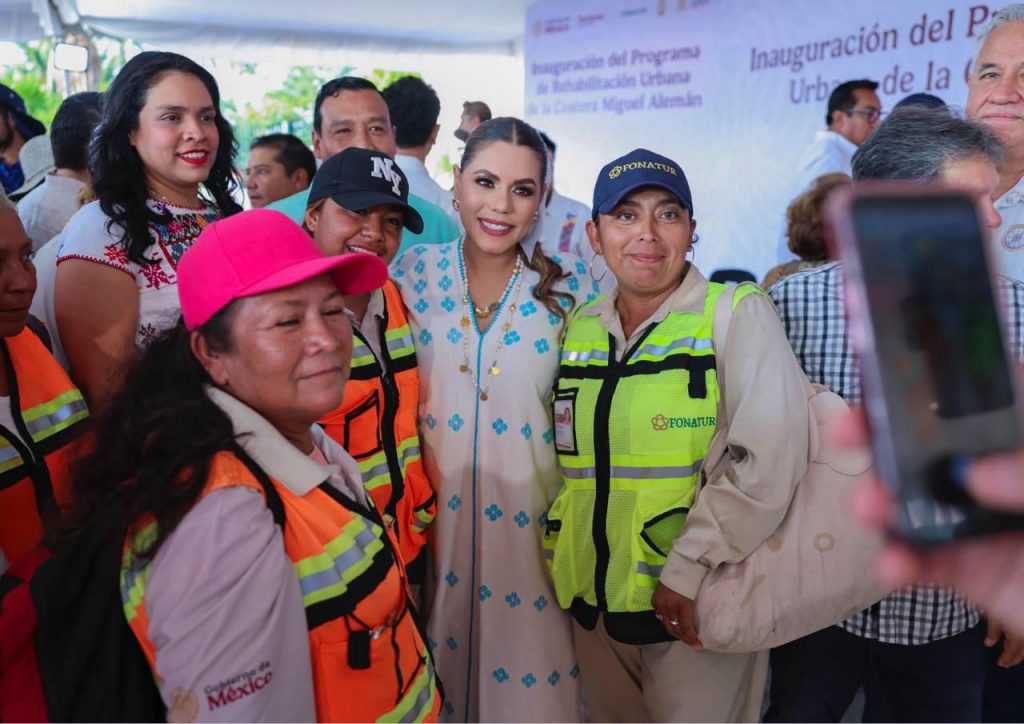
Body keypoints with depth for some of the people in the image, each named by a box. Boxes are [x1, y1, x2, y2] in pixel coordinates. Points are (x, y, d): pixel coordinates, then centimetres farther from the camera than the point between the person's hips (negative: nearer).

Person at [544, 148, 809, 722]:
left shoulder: (739, 315, -9)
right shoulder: (579, 327, 6)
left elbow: (770, 461, -18)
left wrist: (689, 569, -20)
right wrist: (565, 555, 5)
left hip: (697, 608, -5)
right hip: (595, 603, 5)